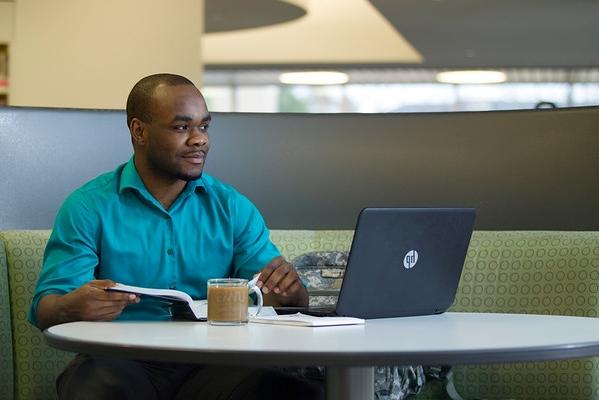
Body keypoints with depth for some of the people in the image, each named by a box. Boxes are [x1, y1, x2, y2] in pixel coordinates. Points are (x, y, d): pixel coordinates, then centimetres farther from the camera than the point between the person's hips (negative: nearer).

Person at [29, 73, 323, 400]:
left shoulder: (233, 207, 12)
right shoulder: (89, 206, 3)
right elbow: (45, 308, -3)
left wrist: (290, 291, -15)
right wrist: (71, 307, -28)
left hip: (210, 362, 2)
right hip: (123, 362, -2)